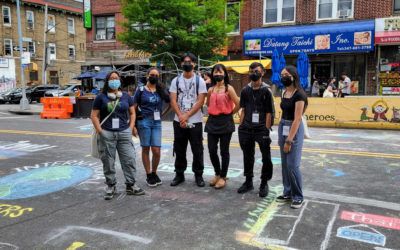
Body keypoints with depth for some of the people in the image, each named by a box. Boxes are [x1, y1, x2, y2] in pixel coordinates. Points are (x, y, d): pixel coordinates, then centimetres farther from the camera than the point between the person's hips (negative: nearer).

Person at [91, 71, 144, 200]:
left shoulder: (126, 96, 10)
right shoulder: (101, 97, 2)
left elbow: (132, 113, 15)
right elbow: (94, 115, 0)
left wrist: (131, 128, 3)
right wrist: (100, 131, -9)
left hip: (124, 133, 2)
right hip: (107, 134, -2)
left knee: (129, 159, 1)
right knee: (108, 162, 5)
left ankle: (130, 185, 13)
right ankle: (110, 186, 19)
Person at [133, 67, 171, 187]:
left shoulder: (161, 91, 10)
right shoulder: (141, 90, 3)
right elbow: (134, 108, 1)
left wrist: (163, 114, 9)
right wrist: (133, 125, -5)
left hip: (157, 123, 2)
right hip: (144, 122, -2)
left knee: (157, 151, -2)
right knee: (145, 149, 4)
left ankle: (154, 173, 19)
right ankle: (149, 176, 14)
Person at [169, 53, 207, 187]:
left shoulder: (200, 81, 1)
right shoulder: (176, 80, 7)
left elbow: (200, 102, -7)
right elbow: (173, 101, 1)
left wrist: (186, 115, -14)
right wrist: (181, 116, -12)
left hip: (195, 121, -2)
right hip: (179, 121, 2)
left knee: (197, 150, 3)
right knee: (179, 149, 9)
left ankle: (198, 175, 17)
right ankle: (179, 174, 22)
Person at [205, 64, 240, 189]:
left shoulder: (228, 89, -5)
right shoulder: (211, 90, 10)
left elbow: (238, 104, -9)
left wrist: (230, 113, 1)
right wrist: (214, 112, 12)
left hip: (225, 123, -5)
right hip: (212, 122, 5)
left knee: (224, 151, 3)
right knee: (212, 150, 5)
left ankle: (223, 177, 17)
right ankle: (217, 174, 26)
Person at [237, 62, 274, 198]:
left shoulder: (266, 91, -1)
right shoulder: (245, 90, 10)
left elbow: (268, 113, -3)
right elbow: (243, 110, 13)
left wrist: (266, 130, -9)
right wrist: (241, 128, 7)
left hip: (261, 129, -4)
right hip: (246, 129, 4)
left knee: (266, 158, 0)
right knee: (248, 156, 14)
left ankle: (264, 184, 17)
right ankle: (248, 182, 28)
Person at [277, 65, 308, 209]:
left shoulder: (299, 94, -14)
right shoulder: (284, 93, 10)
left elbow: (297, 119, -18)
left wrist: (289, 140, -19)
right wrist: (280, 136, 14)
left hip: (294, 129, -8)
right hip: (282, 127, 8)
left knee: (293, 165, -7)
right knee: (285, 163, 12)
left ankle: (298, 197, 8)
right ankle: (288, 193, 23)